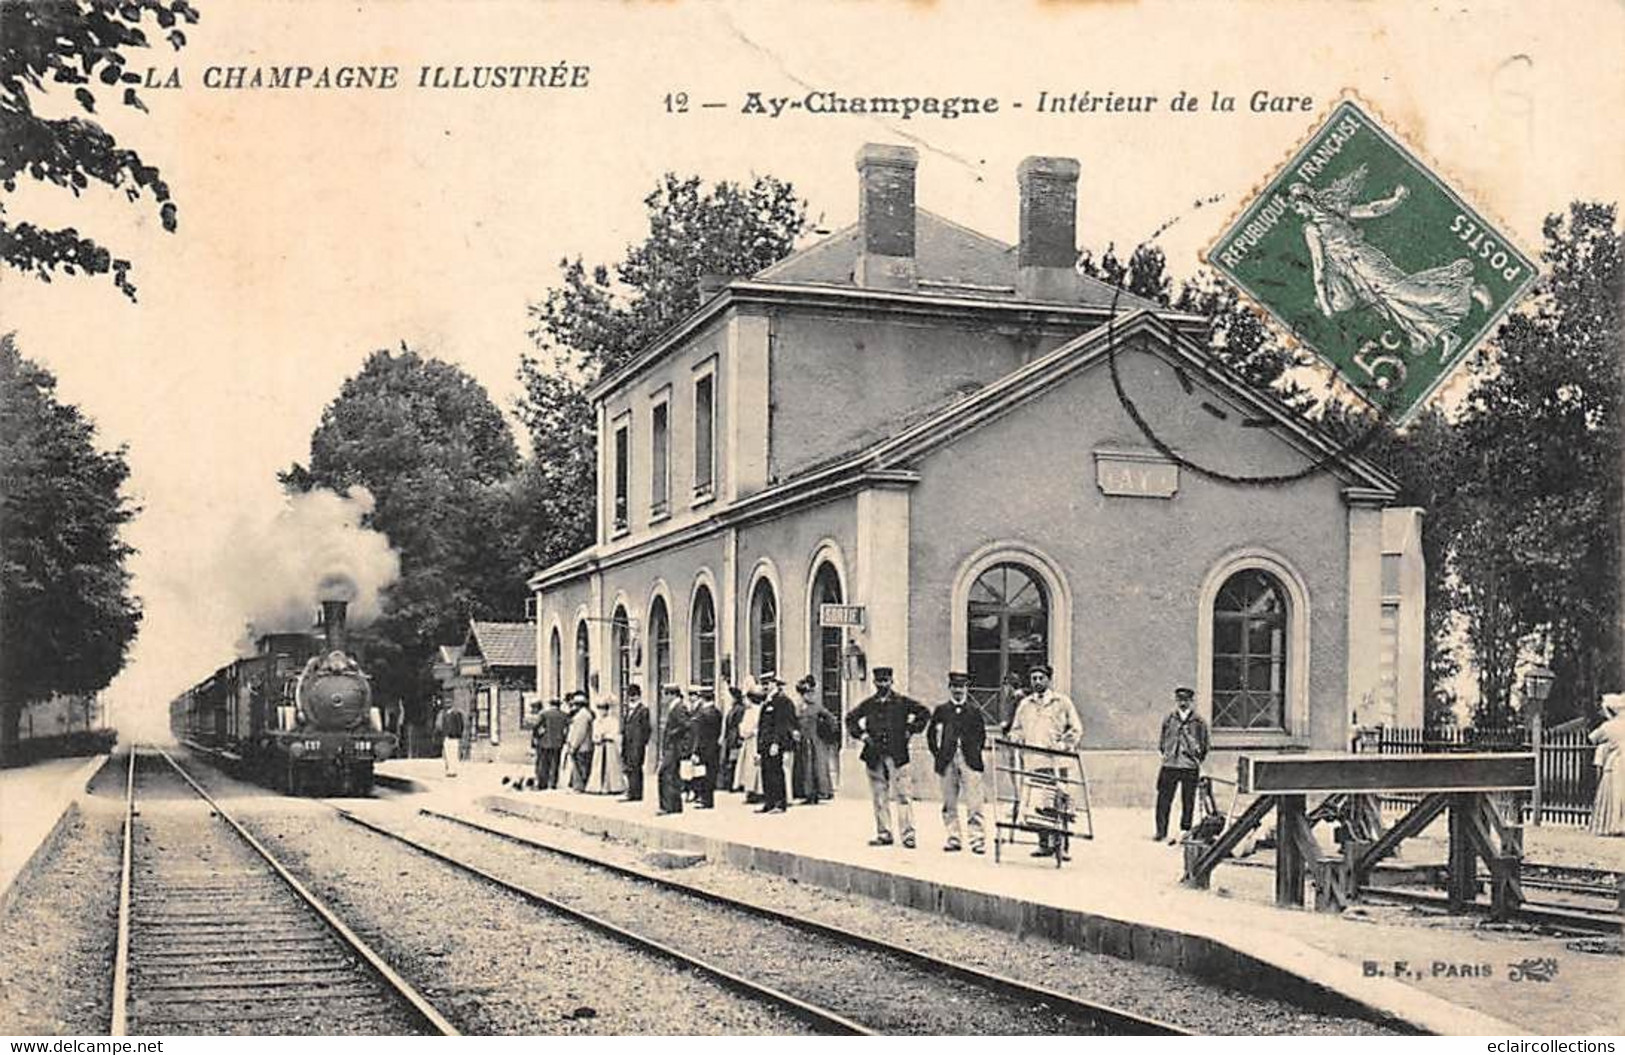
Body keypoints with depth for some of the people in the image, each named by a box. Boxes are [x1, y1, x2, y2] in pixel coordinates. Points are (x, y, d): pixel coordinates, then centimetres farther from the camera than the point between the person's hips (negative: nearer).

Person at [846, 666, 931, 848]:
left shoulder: (902, 702, 2)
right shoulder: (868, 704, 9)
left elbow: (924, 712, 5)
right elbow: (850, 719, 19)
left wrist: (910, 730, -1)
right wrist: (861, 734, 6)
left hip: (897, 753, -3)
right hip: (874, 755, 3)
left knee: (901, 794, -7)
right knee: (879, 797, 6)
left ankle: (908, 834, -4)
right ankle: (884, 833, 13)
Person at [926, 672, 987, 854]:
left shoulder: (974, 712, 8)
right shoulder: (941, 710, 9)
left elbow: (981, 735, 16)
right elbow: (931, 733, 13)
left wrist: (976, 752, 5)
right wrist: (936, 753, 4)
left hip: (969, 762, -1)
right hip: (947, 762, 1)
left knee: (974, 803, -6)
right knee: (949, 804, 5)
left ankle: (976, 839, -5)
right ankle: (953, 838, 12)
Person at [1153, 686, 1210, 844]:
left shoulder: (1199, 723, 5)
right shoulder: (1169, 720, 11)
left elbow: (1204, 747, 9)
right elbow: (1162, 742, 19)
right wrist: (1165, 754, 8)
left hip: (1190, 767, -1)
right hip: (1169, 766, 1)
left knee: (1188, 801, 2)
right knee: (1163, 800, -1)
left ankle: (1185, 830, 13)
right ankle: (1161, 831, 5)